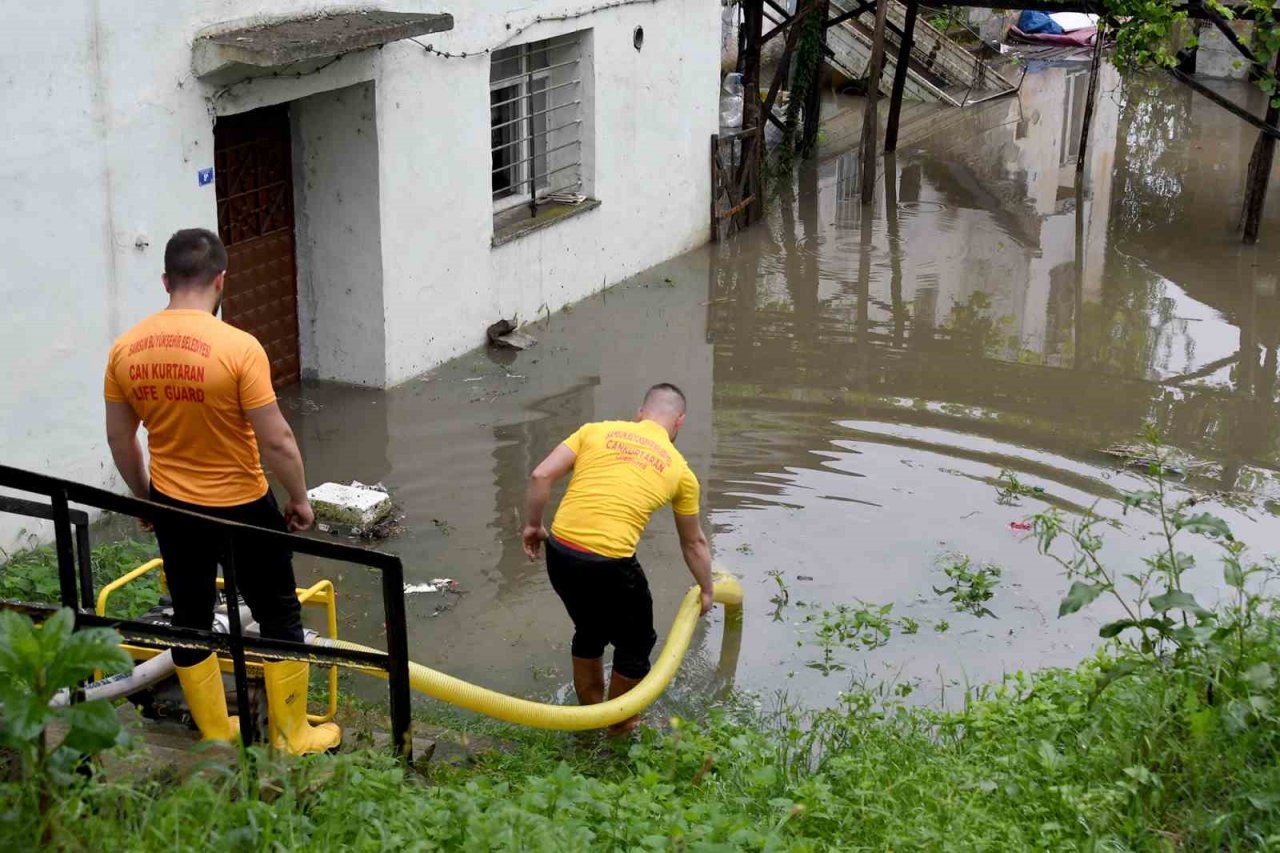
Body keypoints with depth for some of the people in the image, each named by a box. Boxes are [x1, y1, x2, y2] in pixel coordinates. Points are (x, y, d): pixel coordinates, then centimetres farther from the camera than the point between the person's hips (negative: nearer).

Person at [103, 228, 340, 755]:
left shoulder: (126, 350, -6)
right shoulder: (238, 347, -22)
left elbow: (120, 439, 5)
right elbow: (276, 440, -19)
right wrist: (300, 498, -4)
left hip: (172, 507, 5)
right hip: (241, 508, -5)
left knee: (190, 618, 17)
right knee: (278, 617, 12)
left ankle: (215, 736, 29)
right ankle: (292, 736, 20)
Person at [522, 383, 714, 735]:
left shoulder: (597, 430, 12)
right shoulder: (680, 469, 9)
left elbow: (541, 475, 2)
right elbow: (694, 543, 21)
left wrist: (533, 526, 16)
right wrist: (706, 591, 35)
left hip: (560, 552, 4)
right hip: (609, 564, -4)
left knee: (589, 631, 29)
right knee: (635, 645, 21)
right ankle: (619, 727, 34)